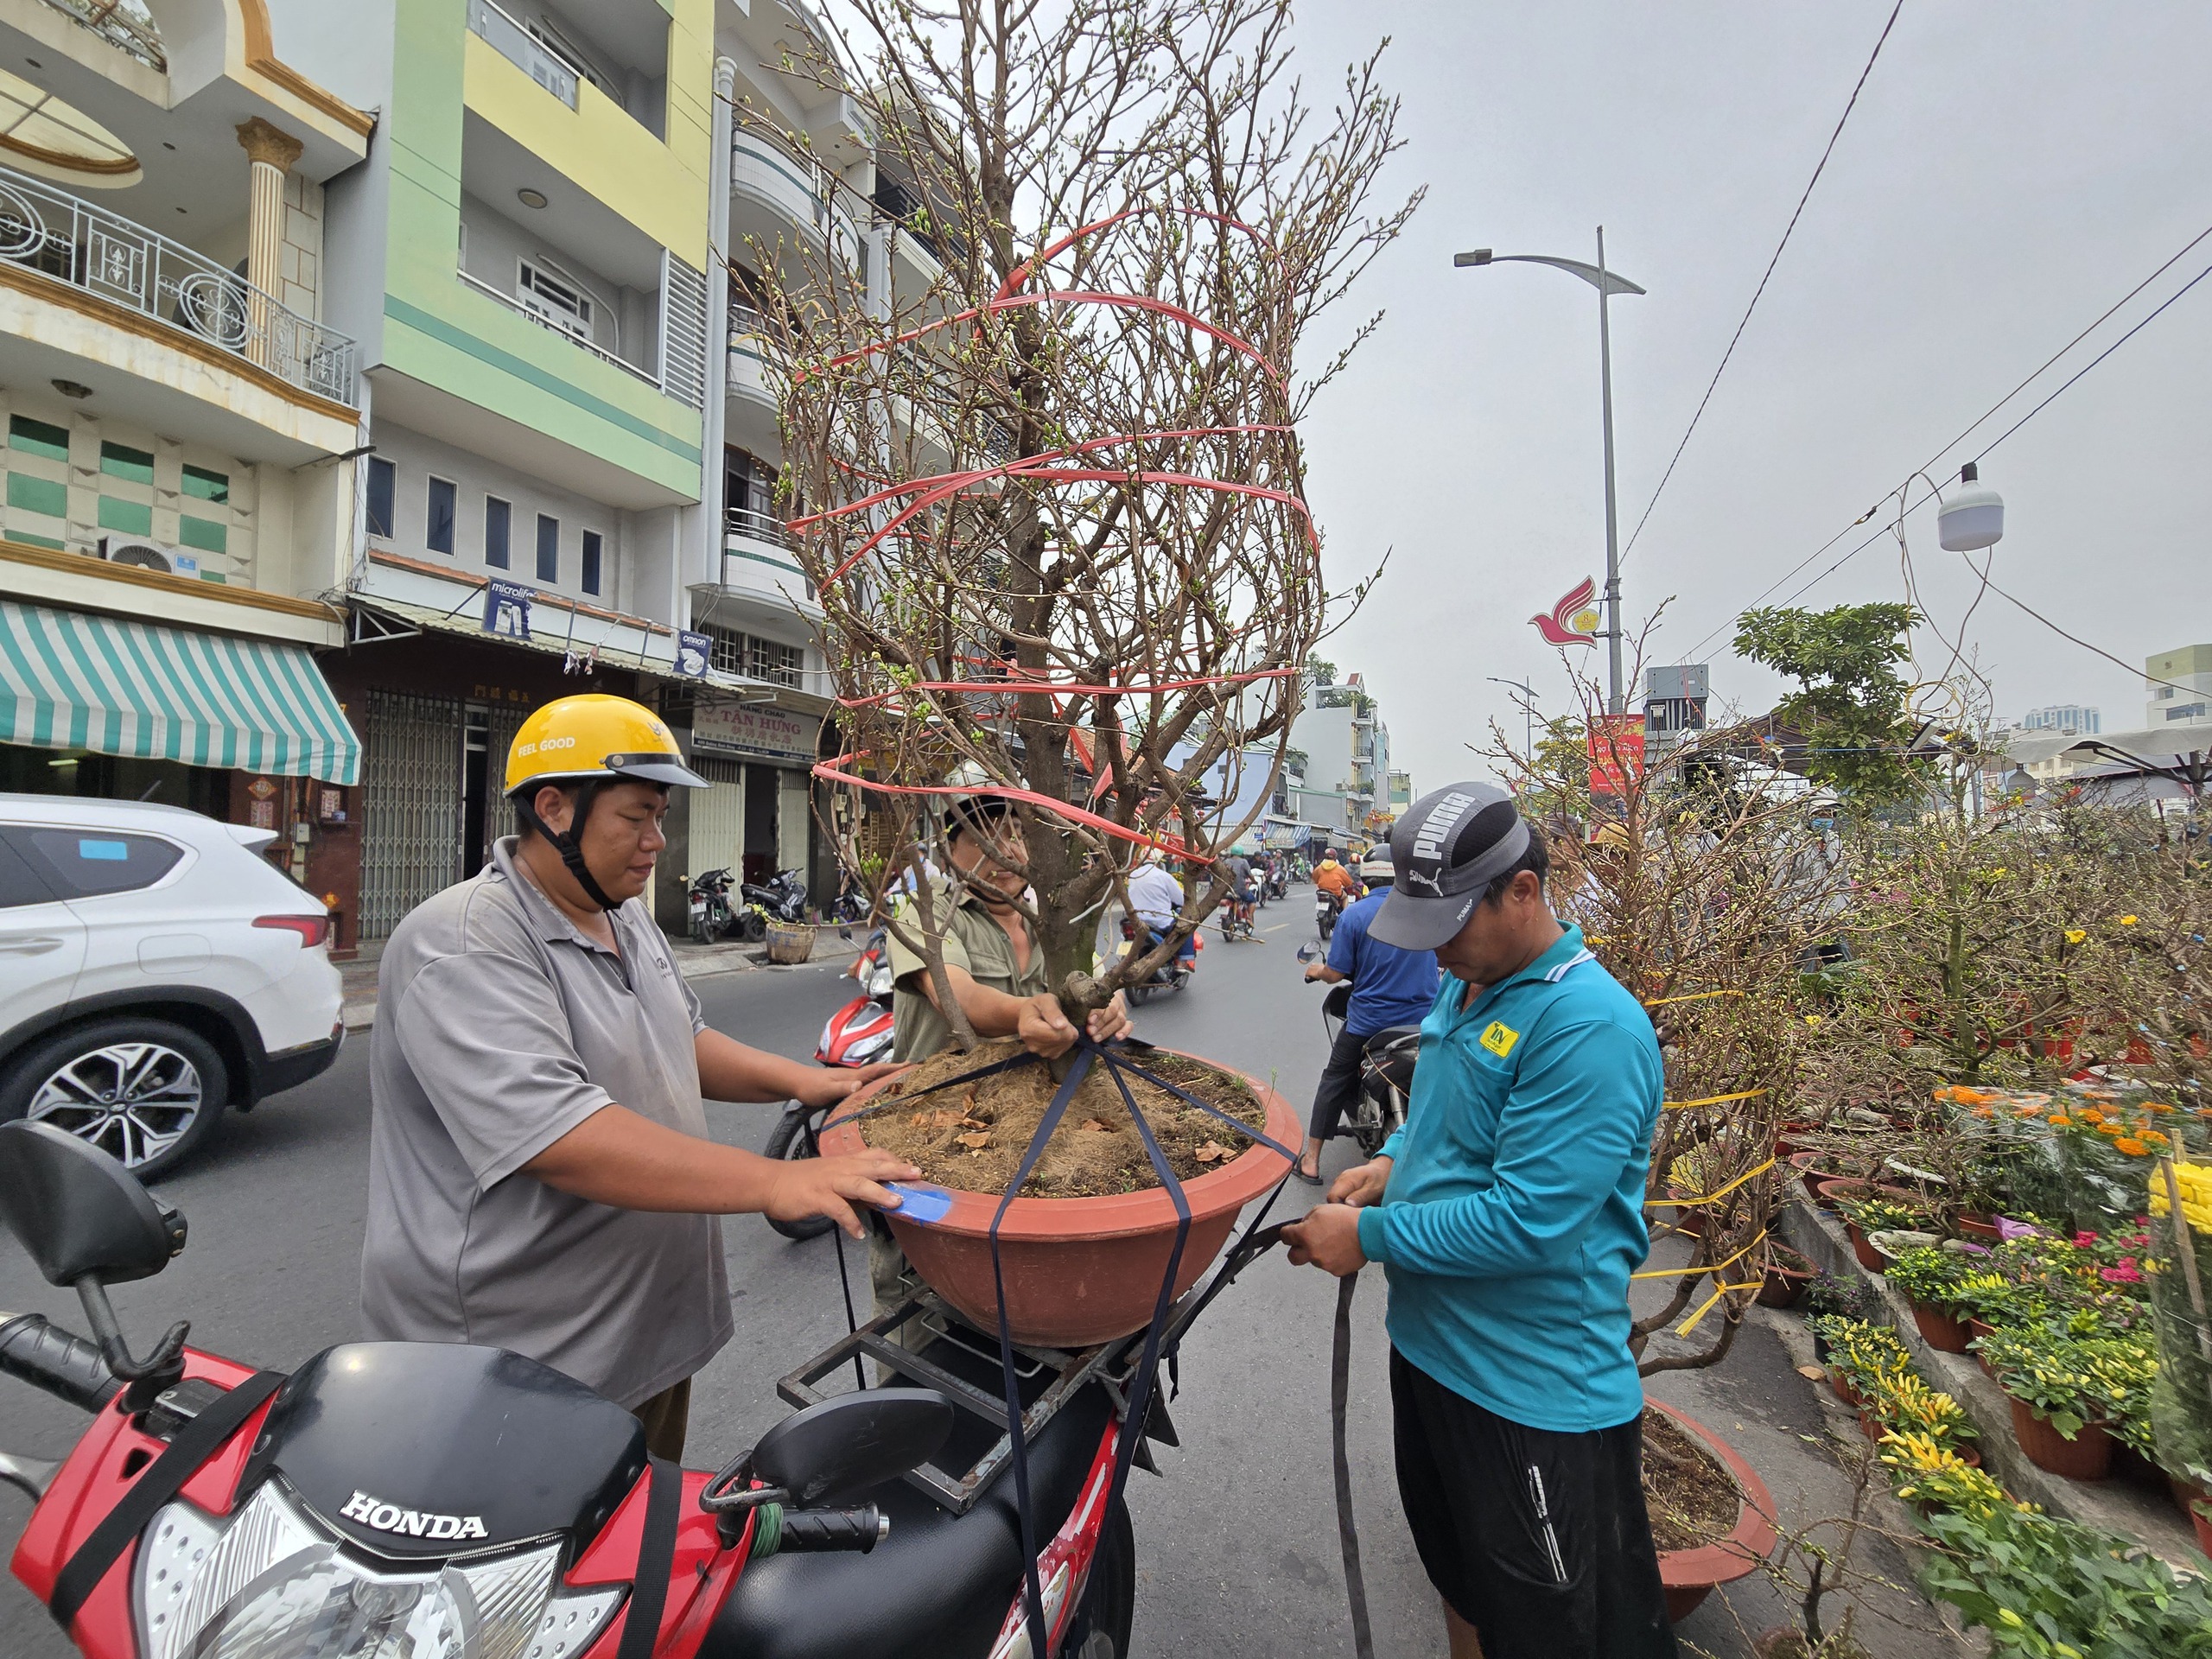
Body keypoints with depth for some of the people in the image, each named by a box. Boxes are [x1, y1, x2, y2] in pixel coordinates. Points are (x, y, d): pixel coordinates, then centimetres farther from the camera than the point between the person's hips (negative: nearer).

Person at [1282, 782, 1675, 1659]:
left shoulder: (1593, 1028, -26)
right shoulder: (1467, 988, 2)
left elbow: (1527, 1221, -28)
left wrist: (1370, 1236, -20)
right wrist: (1394, 1163, -2)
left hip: (1537, 1395, -8)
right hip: (1431, 1348, 8)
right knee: (1461, 1586, 29)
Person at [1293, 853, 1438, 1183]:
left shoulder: (1355, 914, -12)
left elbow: (1336, 974, -11)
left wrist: (1316, 970, 11)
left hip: (1367, 1020, -2)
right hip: (1423, 1020, 2)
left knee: (1335, 1081, 14)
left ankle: (1311, 1161, 19)